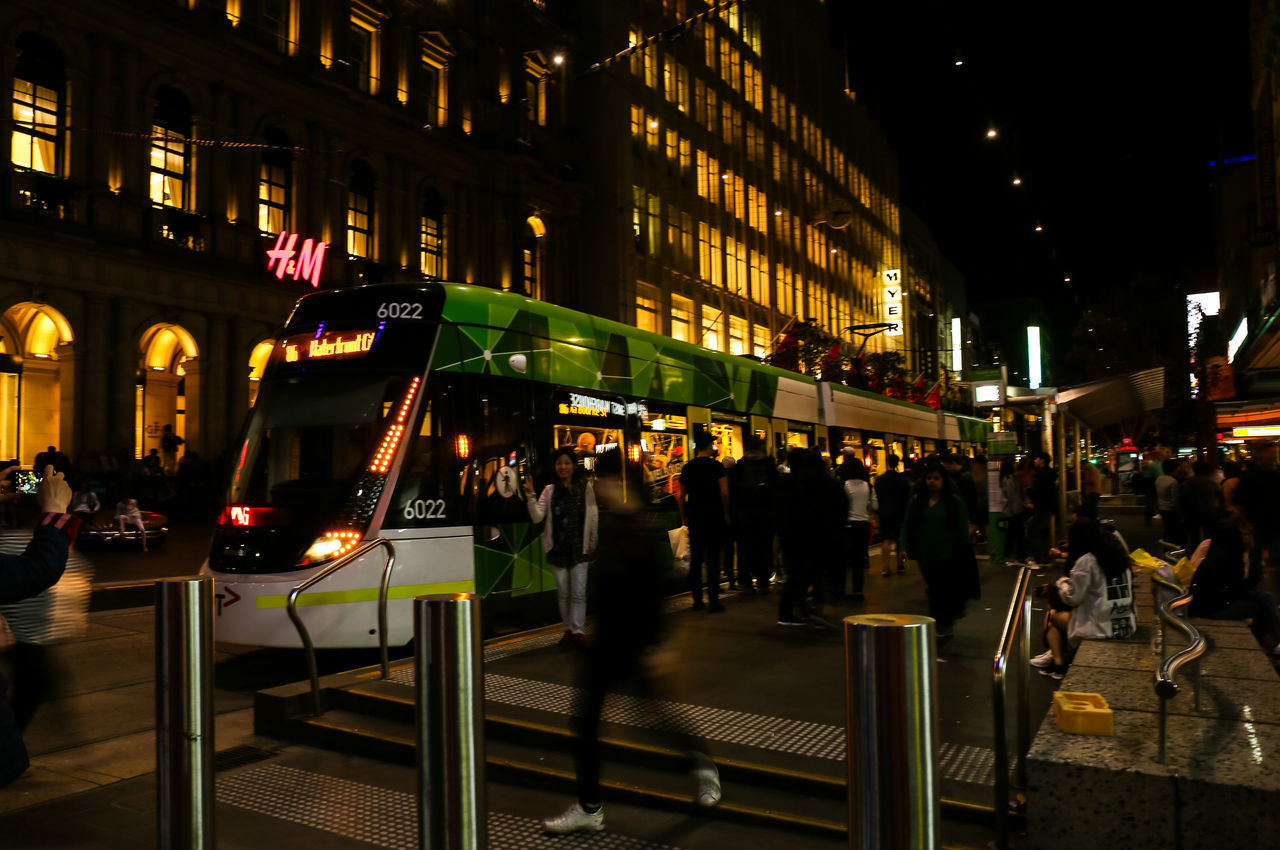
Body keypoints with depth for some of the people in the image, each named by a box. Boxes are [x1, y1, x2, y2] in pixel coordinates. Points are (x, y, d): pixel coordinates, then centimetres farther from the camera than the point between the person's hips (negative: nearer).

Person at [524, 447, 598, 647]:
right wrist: (530, 495, -18)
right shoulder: (550, 491, 3)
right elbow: (537, 517, -6)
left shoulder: (585, 487, 2)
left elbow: (593, 516, 6)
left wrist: (592, 542, 5)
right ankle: (568, 630, 19)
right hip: (557, 547, 2)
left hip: (579, 547, -2)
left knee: (578, 592, -4)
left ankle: (577, 631, 2)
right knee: (563, 592, 9)